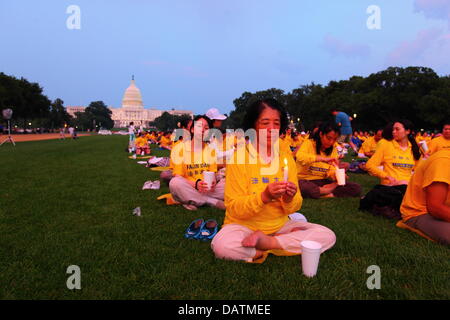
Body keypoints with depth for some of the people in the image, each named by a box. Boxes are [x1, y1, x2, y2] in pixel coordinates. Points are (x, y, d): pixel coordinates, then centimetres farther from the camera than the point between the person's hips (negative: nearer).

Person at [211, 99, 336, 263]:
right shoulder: (239, 156, -11)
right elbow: (233, 208, -14)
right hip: (244, 225, -3)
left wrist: (290, 199, -20)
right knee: (222, 245, -34)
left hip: (279, 225, 4)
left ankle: (266, 242, -12)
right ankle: (286, 240, -15)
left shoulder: (286, 156, 1)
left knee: (328, 236, -13)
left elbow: (293, 207, 4)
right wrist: (264, 196, -30)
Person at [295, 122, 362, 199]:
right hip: (306, 180, -4)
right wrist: (323, 159, -39)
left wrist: (336, 175, -20)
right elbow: (300, 157, -31)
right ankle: (328, 190, -17)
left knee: (356, 188, -13)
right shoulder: (309, 143, -9)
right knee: (301, 186, -43)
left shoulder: (333, 149, 8)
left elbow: (331, 170, 3)